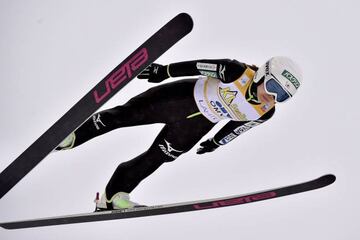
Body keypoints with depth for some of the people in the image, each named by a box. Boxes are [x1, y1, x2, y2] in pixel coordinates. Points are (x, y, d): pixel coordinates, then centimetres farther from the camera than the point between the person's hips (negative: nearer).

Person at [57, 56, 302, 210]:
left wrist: (216, 142, 18)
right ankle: (74, 136, 18)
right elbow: (202, 66, -20)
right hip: (184, 96, -3)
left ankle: (112, 196, 16)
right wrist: (166, 70, -17)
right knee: (125, 114, 0)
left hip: (198, 125, 3)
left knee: (154, 159, 2)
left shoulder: (265, 113, -14)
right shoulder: (238, 71, -30)